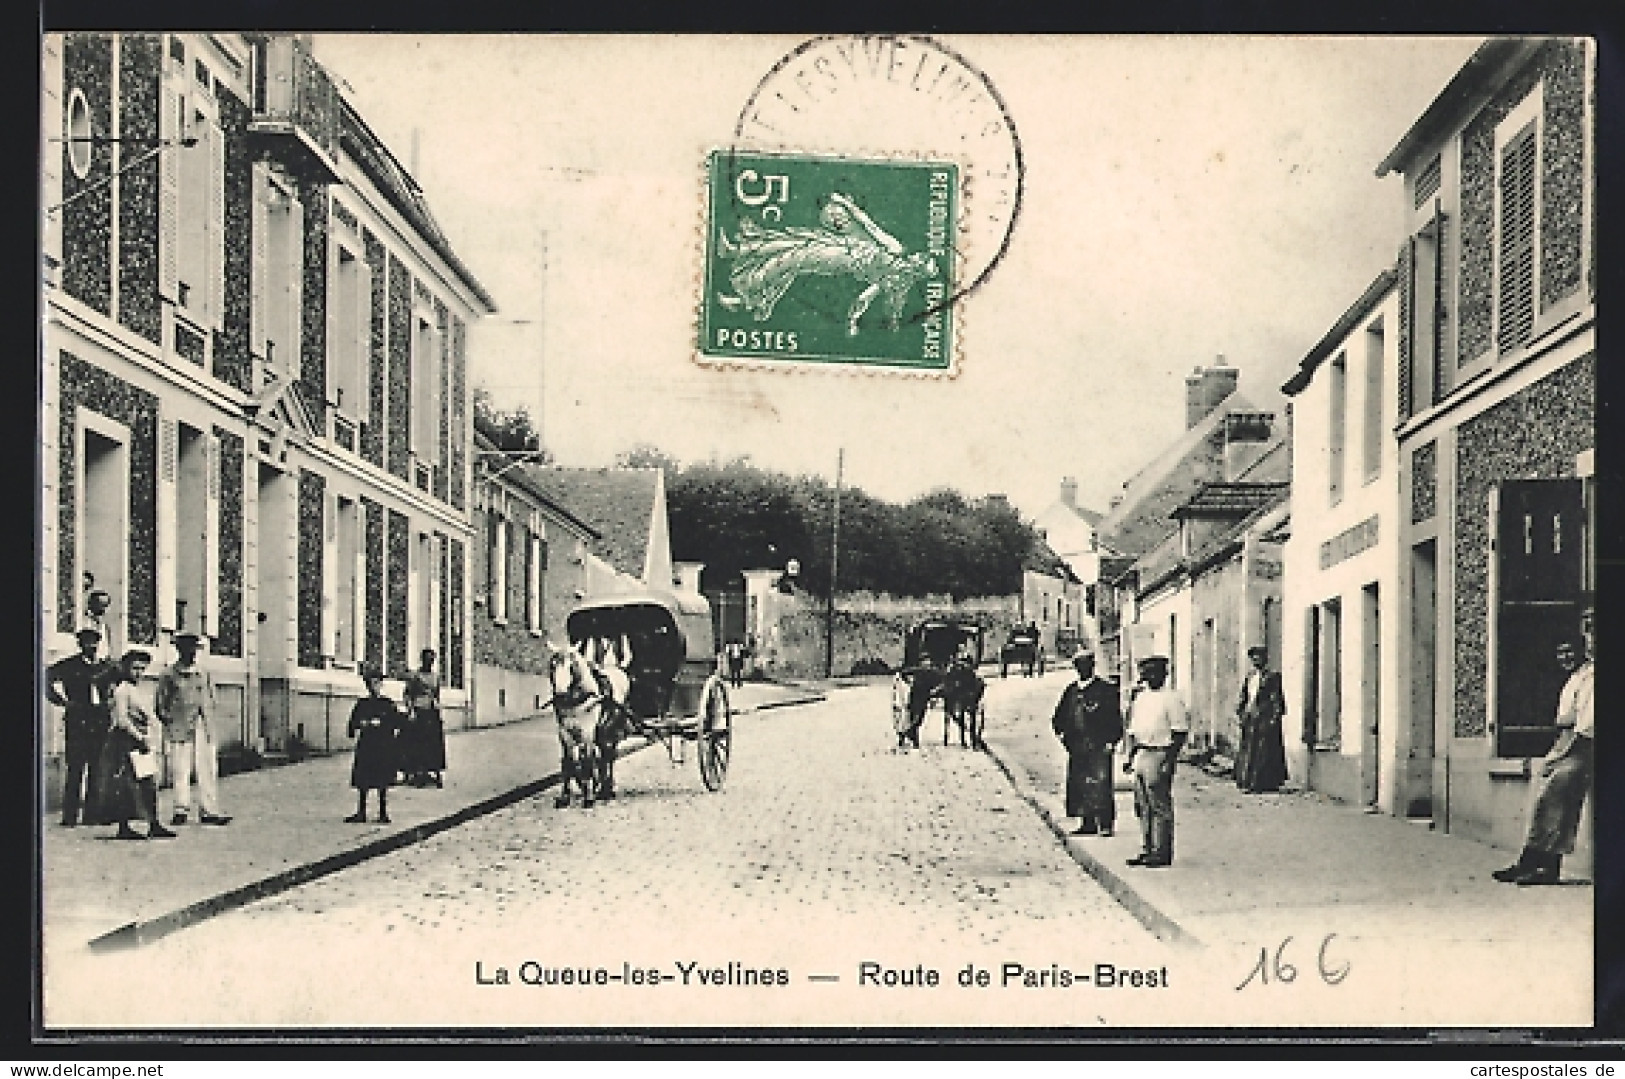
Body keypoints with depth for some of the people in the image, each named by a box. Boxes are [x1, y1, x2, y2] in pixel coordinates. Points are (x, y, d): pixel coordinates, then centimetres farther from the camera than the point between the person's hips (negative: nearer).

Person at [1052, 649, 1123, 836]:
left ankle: (1106, 825, -7)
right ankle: (1087, 824, 13)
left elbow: (1116, 720, -1)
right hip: (1076, 748, 5)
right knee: (1078, 785, 5)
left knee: (1100, 784, -11)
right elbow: (1058, 718, 22)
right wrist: (1064, 736, 7)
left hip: (1099, 747, -5)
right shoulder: (1070, 690, 16)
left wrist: (1110, 742, -8)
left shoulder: (1106, 689, 1)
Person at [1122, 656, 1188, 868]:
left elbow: (1180, 733, -10)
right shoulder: (1140, 698, 16)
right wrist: (1130, 756, 15)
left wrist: (1170, 761, -17)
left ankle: (1162, 852, -1)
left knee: (1160, 806, -5)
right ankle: (1146, 849, 19)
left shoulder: (1171, 699, -7)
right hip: (1141, 755, 8)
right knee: (1142, 806, 11)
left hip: (1160, 754, -8)